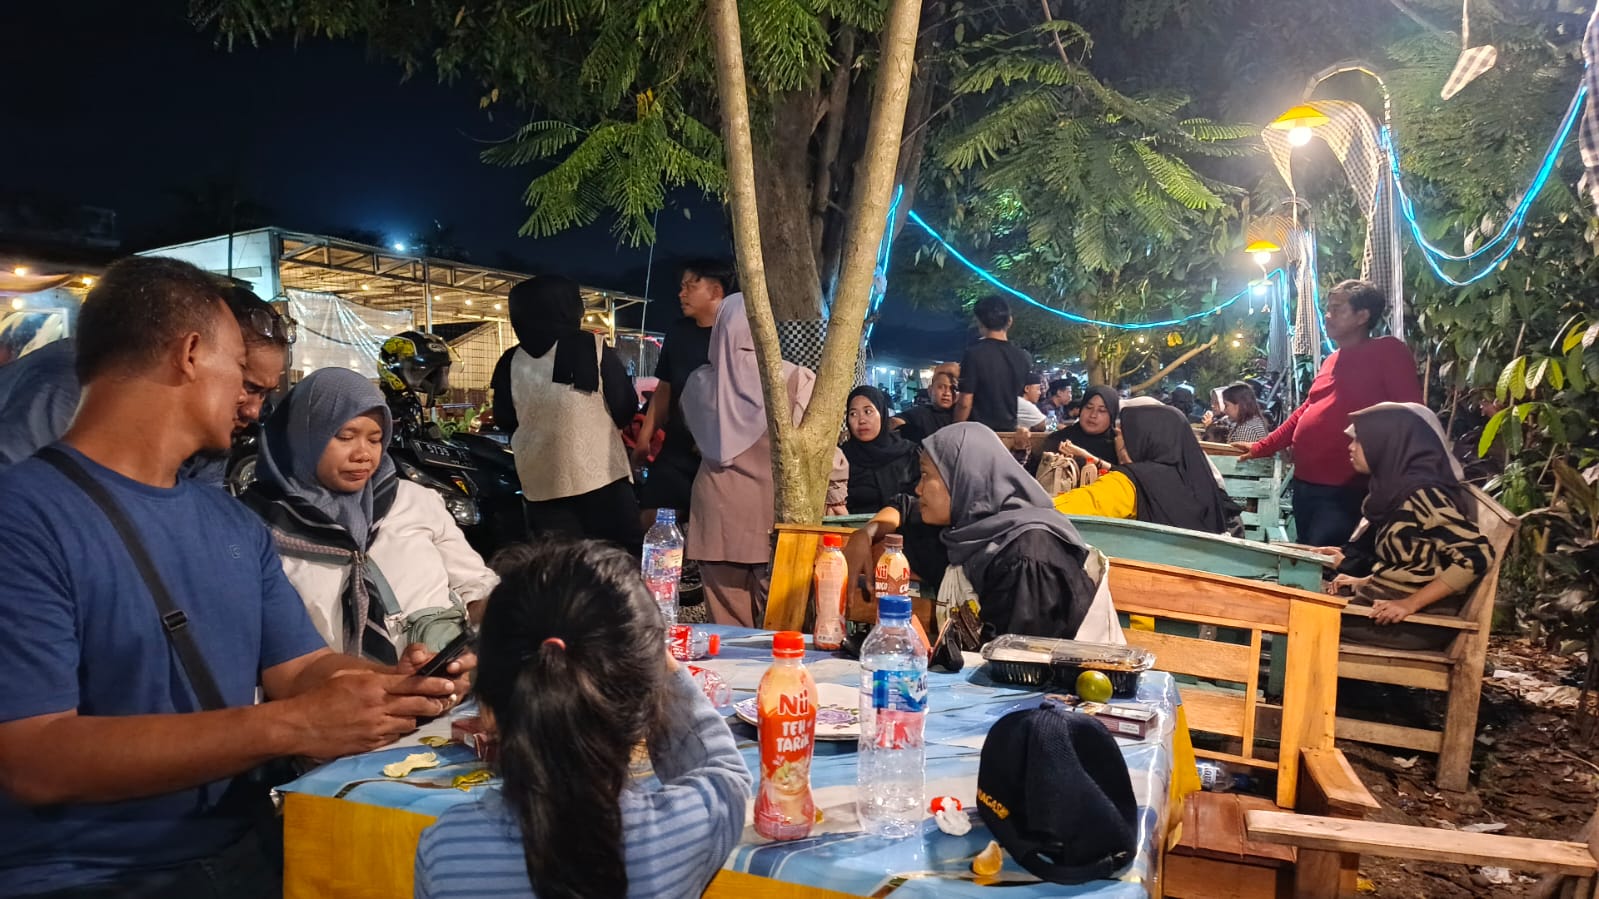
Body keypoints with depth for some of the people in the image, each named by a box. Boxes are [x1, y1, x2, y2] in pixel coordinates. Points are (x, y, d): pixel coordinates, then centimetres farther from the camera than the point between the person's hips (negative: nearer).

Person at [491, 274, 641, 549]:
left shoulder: (510, 362, -1)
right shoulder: (593, 347, -6)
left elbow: (504, 422, 10)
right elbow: (625, 408, -2)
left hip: (541, 481, 3)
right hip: (601, 474, -2)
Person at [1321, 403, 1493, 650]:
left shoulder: (1421, 493, -17)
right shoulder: (1396, 489, 9)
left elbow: (1476, 557, -24)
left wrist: (1410, 604, -24)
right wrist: (1365, 580, 5)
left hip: (1422, 619, -9)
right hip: (1393, 603, 9)